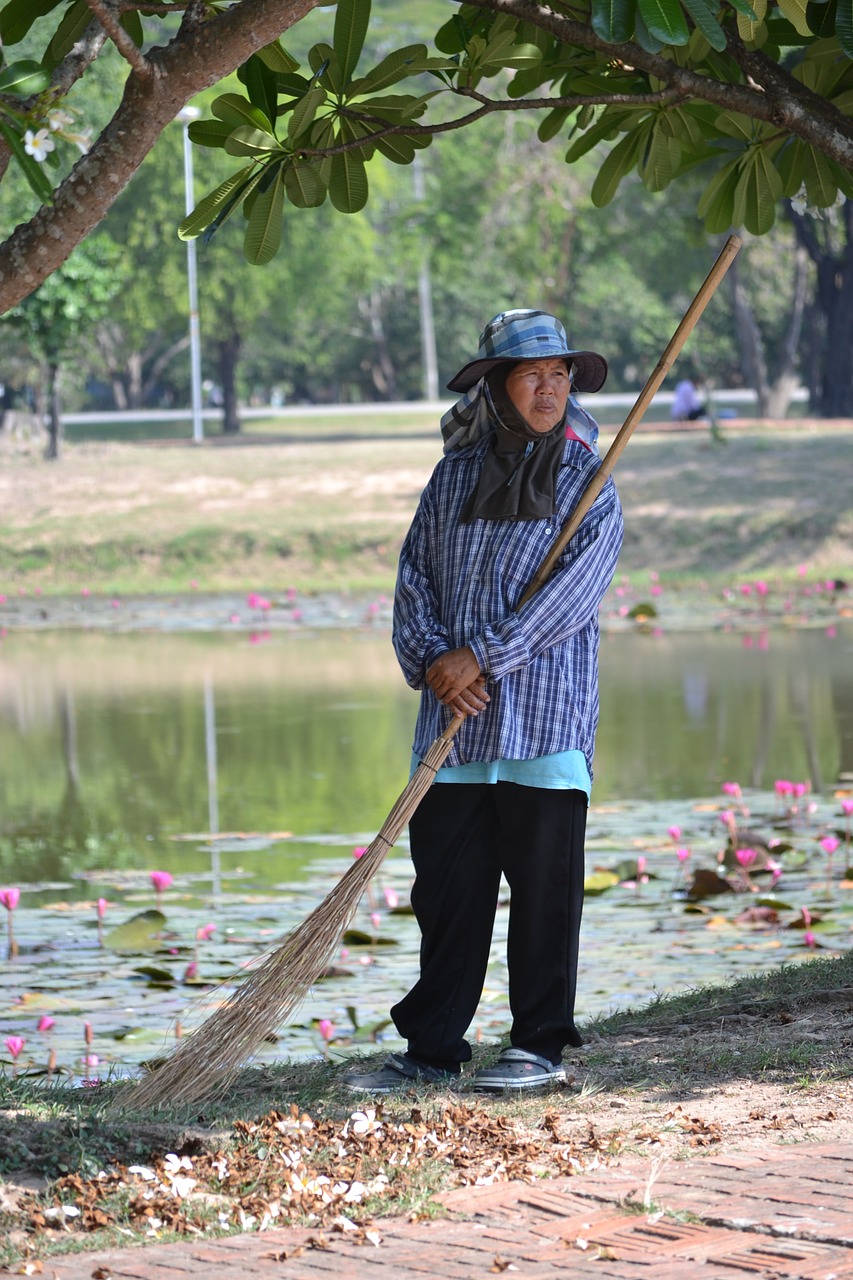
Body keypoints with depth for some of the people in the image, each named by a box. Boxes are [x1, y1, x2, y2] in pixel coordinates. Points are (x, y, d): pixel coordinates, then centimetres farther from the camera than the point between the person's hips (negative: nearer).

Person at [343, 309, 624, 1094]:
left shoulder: (588, 484, 0)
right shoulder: (455, 477, 11)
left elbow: (569, 593, -11)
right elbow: (415, 581, 9)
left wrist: (482, 656, -17)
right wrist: (433, 660, -9)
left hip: (544, 718, -3)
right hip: (454, 719, 3)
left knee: (542, 887, 2)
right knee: (445, 888, 6)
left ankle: (542, 1045, 12)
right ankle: (432, 1049, 14)